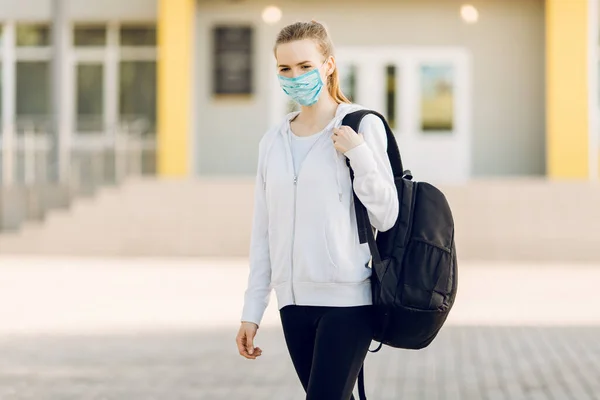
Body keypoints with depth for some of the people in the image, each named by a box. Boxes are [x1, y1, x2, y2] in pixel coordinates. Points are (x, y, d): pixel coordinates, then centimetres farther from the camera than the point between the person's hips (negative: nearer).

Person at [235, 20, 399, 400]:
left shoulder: (362, 126, -3)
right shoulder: (273, 142, 11)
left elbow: (386, 217, -4)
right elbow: (263, 233, 14)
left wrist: (359, 154, -15)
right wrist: (252, 311, 12)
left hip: (347, 299, -5)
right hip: (295, 302, 5)